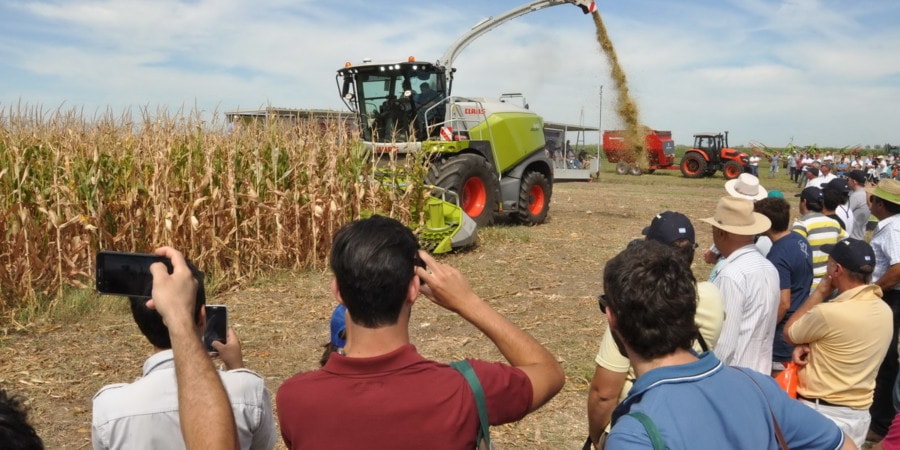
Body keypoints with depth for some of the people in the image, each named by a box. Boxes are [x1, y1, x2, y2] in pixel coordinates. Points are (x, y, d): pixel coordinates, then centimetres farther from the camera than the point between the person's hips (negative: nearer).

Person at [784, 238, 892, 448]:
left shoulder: (829, 313, -25)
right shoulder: (884, 311, 1)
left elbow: (789, 332, -5)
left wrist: (819, 293, -2)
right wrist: (806, 345, -5)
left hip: (820, 413, -7)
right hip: (859, 414, 8)